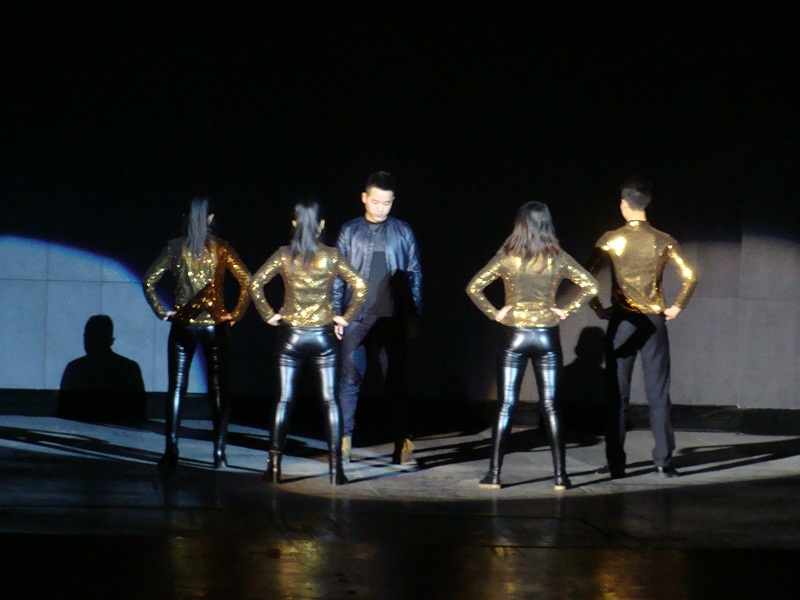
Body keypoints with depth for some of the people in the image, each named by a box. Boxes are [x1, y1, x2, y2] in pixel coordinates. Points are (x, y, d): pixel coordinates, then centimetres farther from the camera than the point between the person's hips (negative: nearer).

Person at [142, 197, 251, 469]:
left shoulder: (175, 247, 0)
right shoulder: (221, 248, -2)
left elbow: (148, 280, -3)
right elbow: (246, 281, -9)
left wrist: (161, 311, 3)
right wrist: (236, 314, -3)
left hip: (183, 325, 1)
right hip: (215, 325, 0)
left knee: (176, 388, 5)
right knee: (218, 389, 6)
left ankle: (171, 451, -1)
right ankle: (219, 453, 3)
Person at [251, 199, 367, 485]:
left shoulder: (284, 255, -2)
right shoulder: (331, 256, -3)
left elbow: (255, 284, -9)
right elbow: (360, 286, -8)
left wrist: (268, 315, 0)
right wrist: (345, 317, 0)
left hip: (290, 336, 1)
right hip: (323, 337, 0)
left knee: (284, 400, 5)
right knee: (330, 401, 4)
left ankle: (275, 466, 2)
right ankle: (335, 468, 1)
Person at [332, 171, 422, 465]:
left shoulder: (402, 232, 6)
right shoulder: (350, 231, 5)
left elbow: (414, 275, 8)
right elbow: (337, 276, 7)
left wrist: (414, 315, 4)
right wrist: (335, 314, 1)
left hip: (392, 319, 0)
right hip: (356, 318, 0)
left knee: (397, 380, 3)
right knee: (350, 379, -1)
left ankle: (403, 444, 5)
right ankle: (343, 441, 4)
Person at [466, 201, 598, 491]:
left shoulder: (507, 258, -3)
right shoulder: (558, 258, -1)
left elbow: (473, 288, -8)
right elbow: (591, 286, -4)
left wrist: (494, 313, -1)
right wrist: (565, 310, 0)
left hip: (515, 337, -1)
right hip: (547, 337, 1)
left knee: (506, 406, 3)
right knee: (550, 407, 4)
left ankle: (494, 475, 1)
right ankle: (560, 476, 2)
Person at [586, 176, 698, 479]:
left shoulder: (611, 240, -5)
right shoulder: (663, 241, -1)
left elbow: (587, 277, -11)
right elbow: (689, 276, -5)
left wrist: (598, 307, -1)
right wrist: (676, 307, 4)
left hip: (621, 321, -1)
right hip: (654, 321, 1)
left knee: (617, 394, 5)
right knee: (658, 394, 6)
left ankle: (615, 463, 4)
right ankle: (664, 460, 5)